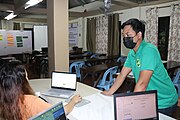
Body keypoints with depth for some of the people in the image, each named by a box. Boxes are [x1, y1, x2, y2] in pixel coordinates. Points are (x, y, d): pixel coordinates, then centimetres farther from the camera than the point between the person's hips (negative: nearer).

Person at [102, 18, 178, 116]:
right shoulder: (132, 53, 1)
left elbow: (142, 84, -34)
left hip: (163, 103, -6)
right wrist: (109, 93, 6)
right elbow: (122, 75, 6)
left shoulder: (149, 50, -27)